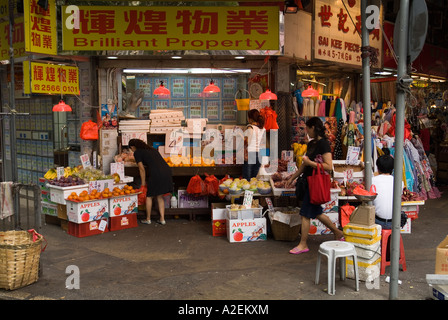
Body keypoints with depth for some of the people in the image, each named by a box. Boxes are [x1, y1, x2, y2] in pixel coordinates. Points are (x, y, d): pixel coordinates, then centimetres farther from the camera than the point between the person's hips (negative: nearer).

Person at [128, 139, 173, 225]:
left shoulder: (137, 152, 7)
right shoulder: (151, 149, 27)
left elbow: (142, 169, 5)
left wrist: (143, 183, 16)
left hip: (156, 174, -7)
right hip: (167, 172, 7)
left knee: (149, 196, 12)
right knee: (160, 197, 19)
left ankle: (148, 219, 22)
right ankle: (162, 219, 18)